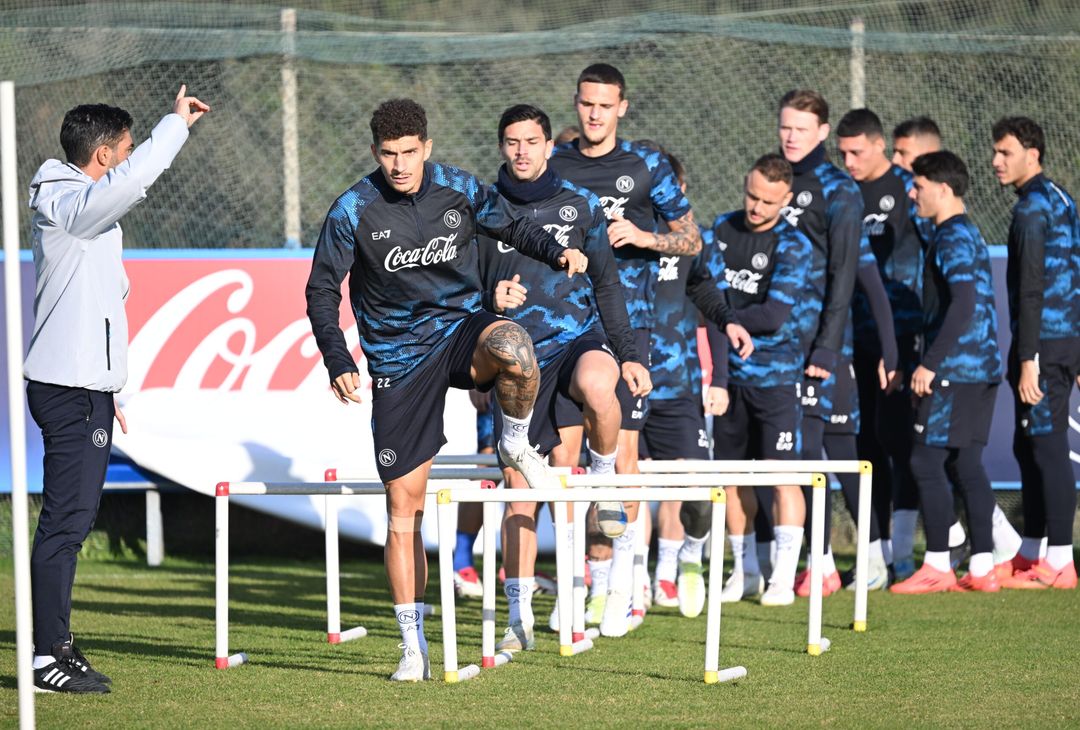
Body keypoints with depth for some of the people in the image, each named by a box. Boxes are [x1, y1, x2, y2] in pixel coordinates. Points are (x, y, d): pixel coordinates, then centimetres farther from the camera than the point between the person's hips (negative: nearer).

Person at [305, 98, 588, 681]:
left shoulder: (460, 191, -3)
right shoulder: (353, 212, -9)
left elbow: (511, 227, 14)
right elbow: (322, 290, -2)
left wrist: (557, 252, -5)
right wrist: (338, 363, -13)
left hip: (461, 331, 1)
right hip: (398, 363, -1)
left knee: (512, 348, -38)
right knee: (403, 504, -2)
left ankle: (516, 443, -4)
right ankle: (413, 649, 7)